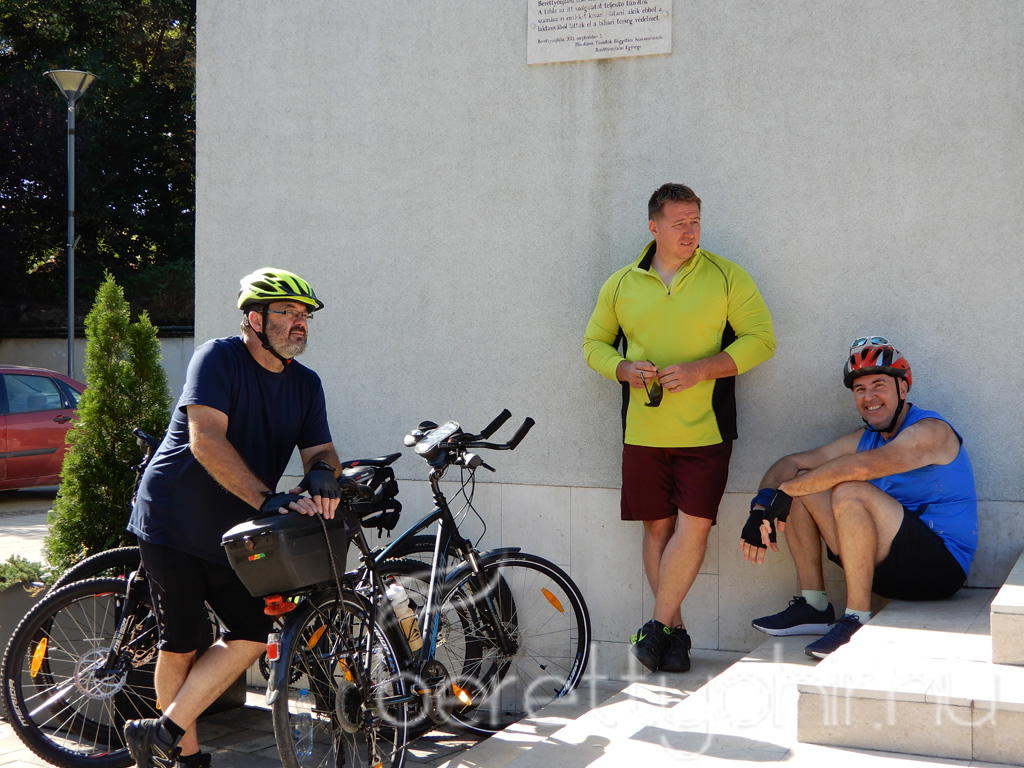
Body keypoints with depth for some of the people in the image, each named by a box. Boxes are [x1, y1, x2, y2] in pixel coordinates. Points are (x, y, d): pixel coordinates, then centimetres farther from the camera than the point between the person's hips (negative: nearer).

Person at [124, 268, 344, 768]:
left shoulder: (306, 384, 6)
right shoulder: (218, 358, -15)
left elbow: (320, 449, -1)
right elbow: (206, 440, -26)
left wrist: (321, 474, -27)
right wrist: (266, 498, -36)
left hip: (233, 531, 6)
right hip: (174, 521, -6)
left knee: (254, 633, -4)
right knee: (181, 644, -2)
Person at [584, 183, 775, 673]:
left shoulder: (726, 277, 1)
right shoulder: (622, 284, 8)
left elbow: (761, 338, -3)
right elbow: (594, 342, 16)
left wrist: (700, 369, -15)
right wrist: (623, 369, -6)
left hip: (705, 430, -2)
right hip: (642, 431, 2)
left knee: (693, 525, -9)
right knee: (657, 527, 6)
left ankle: (658, 626, 3)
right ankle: (675, 632, 18)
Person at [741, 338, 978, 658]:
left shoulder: (930, 431, -13)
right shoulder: (866, 438, 12)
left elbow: (858, 467, -30)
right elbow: (789, 464, 9)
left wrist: (786, 489, -22)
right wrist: (762, 508, -10)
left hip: (941, 565, -8)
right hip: (887, 566, 8)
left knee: (850, 491, -29)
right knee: (803, 485, 2)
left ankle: (858, 620, -24)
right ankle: (814, 606, 0)